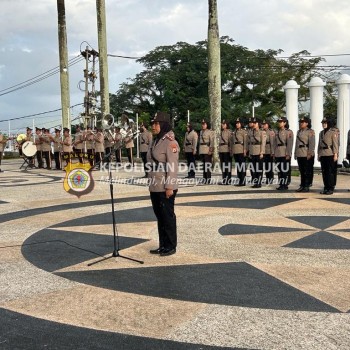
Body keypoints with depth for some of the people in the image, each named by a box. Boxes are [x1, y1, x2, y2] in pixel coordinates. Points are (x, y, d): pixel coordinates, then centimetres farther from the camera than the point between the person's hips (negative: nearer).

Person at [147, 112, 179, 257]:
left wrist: (169, 187, -21)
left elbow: (172, 166, -19)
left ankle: (171, 246, 14)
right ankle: (163, 245, 26)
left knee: (168, 216, 2)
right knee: (159, 216, 15)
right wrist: (151, 184, 18)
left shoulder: (170, 142, -14)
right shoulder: (156, 141, 13)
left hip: (165, 188, -9)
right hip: (155, 187, 9)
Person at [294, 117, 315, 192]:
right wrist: (295, 153, 16)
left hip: (307, 155, -7)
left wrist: (310, 153, -19)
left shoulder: (310, 131, -5)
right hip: (299, 154, 7)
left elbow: (312, 143, -12)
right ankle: (302, 185, 16)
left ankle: (307, 186, 2)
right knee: (301, 171, 11)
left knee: (308, 171, -1)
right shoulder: (299, 131, 17)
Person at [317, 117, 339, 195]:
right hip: (322, 155, 6)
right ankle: (326, 188, 14)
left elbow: (335, 144, -9)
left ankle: (331, 188, 1)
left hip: (330, 155, -6)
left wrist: (335, 154, -15)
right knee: (324, 172, 7)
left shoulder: (333, 132, -4)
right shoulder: (321, 133, 15)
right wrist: (318, 154, 14)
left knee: (330, 172, -4)